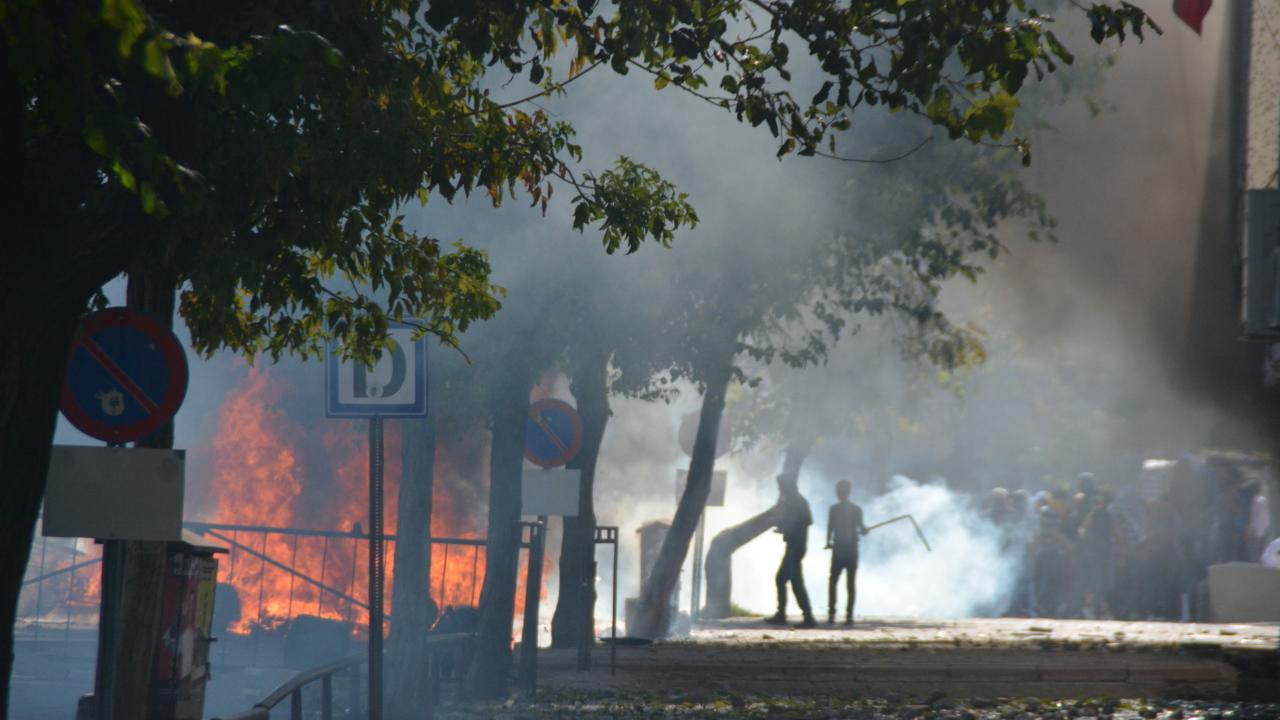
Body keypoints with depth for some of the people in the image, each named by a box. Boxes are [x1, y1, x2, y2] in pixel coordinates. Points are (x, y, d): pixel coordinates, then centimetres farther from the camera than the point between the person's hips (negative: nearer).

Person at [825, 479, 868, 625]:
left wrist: (829, 542, 9)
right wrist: (863, 531, 20)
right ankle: (849, 615, -1)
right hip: (852, 550, 1)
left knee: (833, 582, 8)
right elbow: (862, 530, -3)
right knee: (851, 583, 5)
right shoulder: (857, 509, 0)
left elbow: (830, 528, -6)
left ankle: (831, 613, -2)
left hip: (838, 549, -1)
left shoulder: (834, 509, -4)